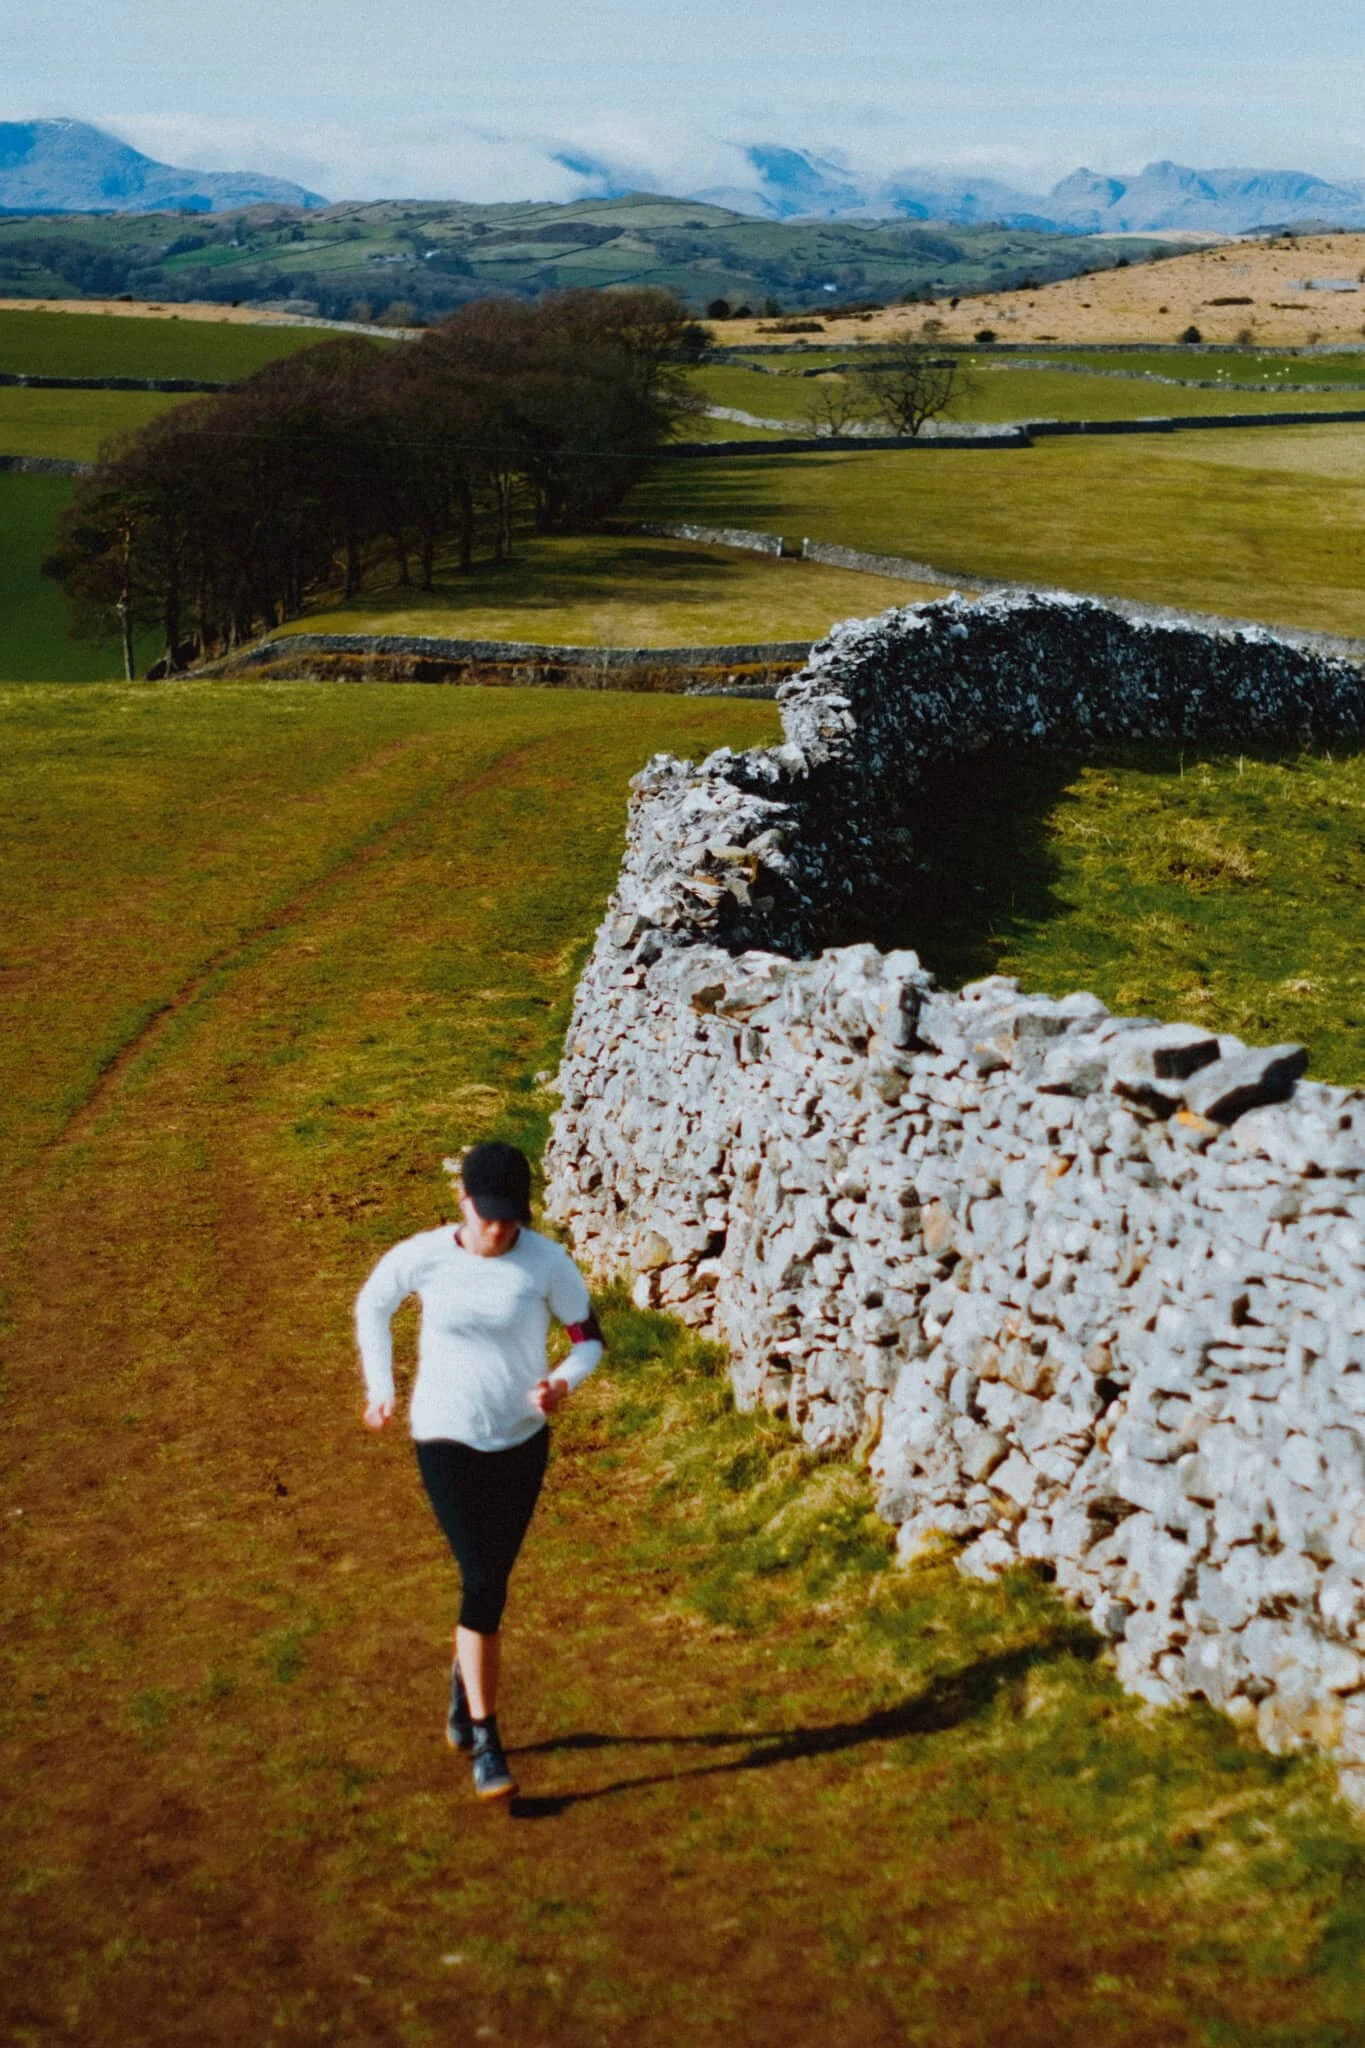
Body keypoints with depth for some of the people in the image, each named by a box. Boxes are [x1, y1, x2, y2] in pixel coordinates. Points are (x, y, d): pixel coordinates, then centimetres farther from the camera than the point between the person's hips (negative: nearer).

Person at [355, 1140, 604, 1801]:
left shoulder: (547, 1261, -13)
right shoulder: (422, 1256, -13)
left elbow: (588, 1337, -2)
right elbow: (372, 1305, 8)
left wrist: (563, 1382, -22)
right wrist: (380, 1388, 3)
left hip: (522, 1439, 2)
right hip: (447, 1440, -2)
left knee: (489, 1577, 15)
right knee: (484, 1581, -12)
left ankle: (465, 1677, 45)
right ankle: (485, 1742, -2)